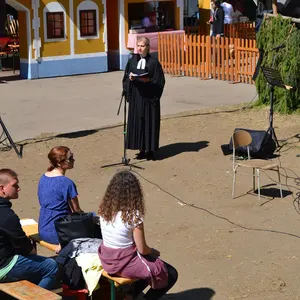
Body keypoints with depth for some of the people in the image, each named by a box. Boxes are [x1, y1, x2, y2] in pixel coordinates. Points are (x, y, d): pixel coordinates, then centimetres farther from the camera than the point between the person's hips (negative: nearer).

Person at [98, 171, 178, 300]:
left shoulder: (104, 209, -5)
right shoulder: (133, 215, -23)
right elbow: (142, 249, -18)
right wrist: (153, 251, 6)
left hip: (107, 260, 7)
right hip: (125, 263, -7)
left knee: (150, 262, 31)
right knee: (171, 274, 12)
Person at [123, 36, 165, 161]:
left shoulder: (154, 62, -5)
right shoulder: (132, 61, 8)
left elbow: (159, 82, -6)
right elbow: (126, 77, 13)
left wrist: (148, 80, -21)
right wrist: (130, 78, -8)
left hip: (149, 98, -4)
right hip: (136, 97, 4)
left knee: (150, 123, 0)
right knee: (137, 122, 6)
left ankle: (150, 150, 9)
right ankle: (142, 150, 14)